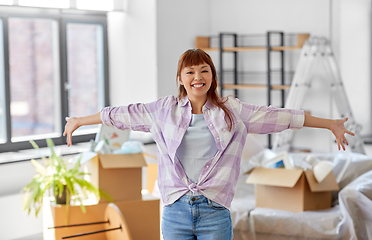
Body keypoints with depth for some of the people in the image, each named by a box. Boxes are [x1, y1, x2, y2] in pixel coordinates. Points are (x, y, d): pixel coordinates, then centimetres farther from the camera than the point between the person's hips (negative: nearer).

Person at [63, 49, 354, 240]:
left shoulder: (232, 111, 4)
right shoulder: (164, 110, 7)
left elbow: (277, 116, 6)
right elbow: (123, 115, 14)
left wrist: (331, 124, 9)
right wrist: (79, 121, 21)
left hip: (215, 211, -1)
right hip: (175, 210, 1)